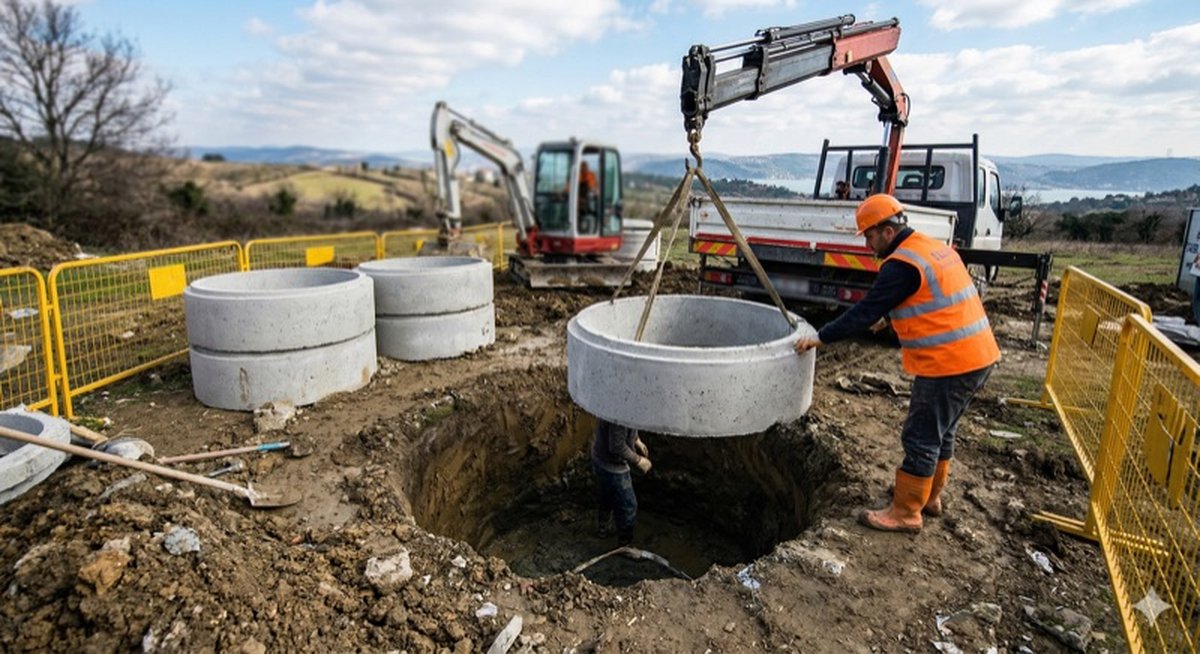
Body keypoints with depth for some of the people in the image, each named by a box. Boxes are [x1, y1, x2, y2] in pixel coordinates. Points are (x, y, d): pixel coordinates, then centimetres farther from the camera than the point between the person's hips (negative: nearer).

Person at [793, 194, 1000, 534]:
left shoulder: (902, 263, -17)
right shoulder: (936, 248, 13)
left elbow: (867, 310, -18)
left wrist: (821, 338, -12)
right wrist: (889, 317, 34)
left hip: (949, 364, -10)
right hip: (978, 356, 10)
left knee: (921, 438, 1)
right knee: (941, 432, 22)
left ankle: (905, 513, 13)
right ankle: (930, 495, 37)